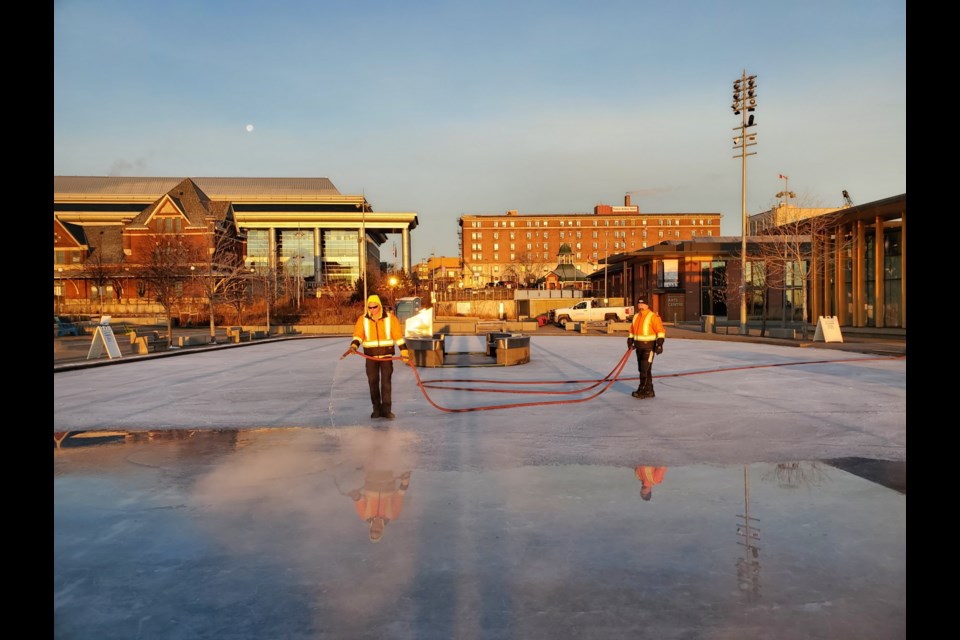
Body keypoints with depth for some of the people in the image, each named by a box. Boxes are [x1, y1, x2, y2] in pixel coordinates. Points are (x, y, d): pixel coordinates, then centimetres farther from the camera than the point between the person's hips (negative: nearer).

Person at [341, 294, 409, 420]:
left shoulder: (390, 318, -2)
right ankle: (377, 409, 15)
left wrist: (404, 352, -2)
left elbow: (398, 336, 1)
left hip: (387, 356, -2)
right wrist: (354, 346, -25)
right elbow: (358, 335, -6)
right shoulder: (363, 319, 1)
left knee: (386, 382, -5)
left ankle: (386, 409, -1)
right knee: (373, 383, 5)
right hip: (371, 357, 2)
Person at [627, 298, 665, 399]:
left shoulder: (653, 316, -10)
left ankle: (642, 390, -6)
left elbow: (660, 330, -14)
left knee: (645, 369, -10)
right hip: (639, 347, 8)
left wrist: (659, 344, -21)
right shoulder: (636, 317, 13)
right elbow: (632, 331, 22)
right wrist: (630, 342, 14)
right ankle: (649, 390, 19)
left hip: (649, 347, -8)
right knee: (642, 369, 11)